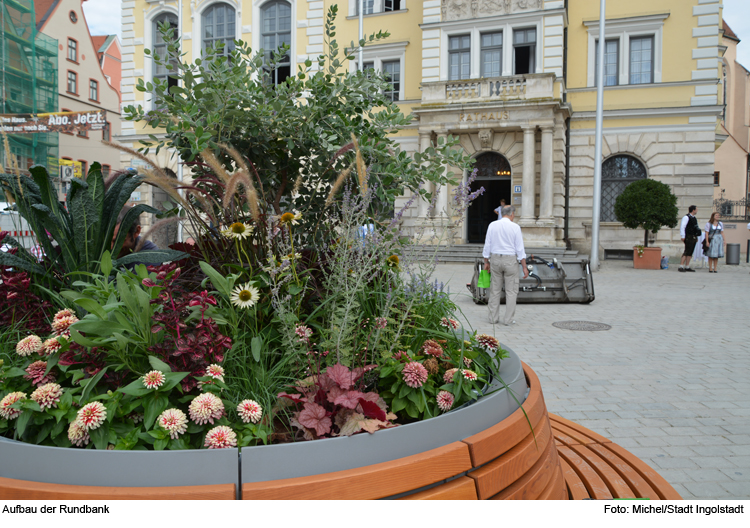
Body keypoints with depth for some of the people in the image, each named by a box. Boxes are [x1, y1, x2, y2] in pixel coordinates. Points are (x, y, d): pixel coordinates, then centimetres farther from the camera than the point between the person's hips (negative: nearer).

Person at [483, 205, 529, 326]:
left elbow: (487, 245, 2)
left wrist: (486, 262, 11)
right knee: (511, 291, 5)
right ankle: (508, 319, 4)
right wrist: (524, 267, -4)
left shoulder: (492, 225, 1)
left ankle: (494, 318, 12)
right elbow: (520, 249, -8)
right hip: (510, 261, -3)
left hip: (495, 259, 3)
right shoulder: (515, 227, -7)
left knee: (495, 290, 10)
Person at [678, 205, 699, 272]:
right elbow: (682, 227, -14)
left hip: (693, 238, 8)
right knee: (686, 252, -12)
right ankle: (681, 267, -12)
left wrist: (696, 237, 18)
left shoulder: (694, 218, 17)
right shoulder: (686, 217, -9)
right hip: (688, 237, -8)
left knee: (690, 253, 8)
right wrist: (683, 236, -18)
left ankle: (687, 267, 12)